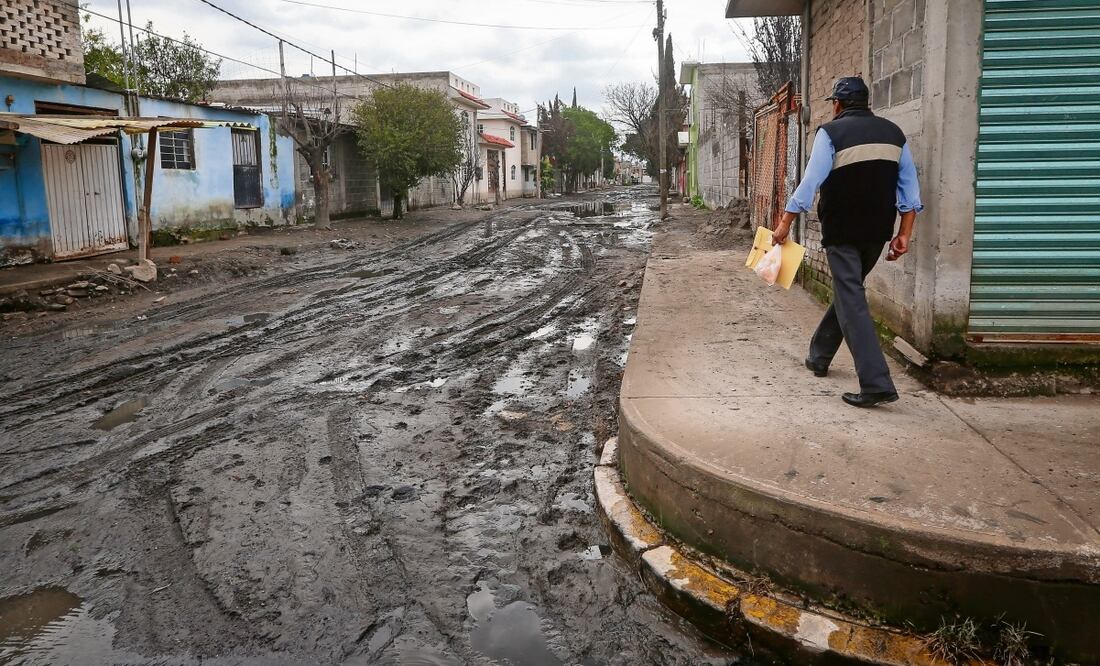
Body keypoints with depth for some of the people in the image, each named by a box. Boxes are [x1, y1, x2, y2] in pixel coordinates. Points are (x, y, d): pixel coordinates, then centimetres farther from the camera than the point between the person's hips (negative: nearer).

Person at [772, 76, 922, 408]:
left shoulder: (831, 132, -6)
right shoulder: (893, 132, 10)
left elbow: (810, 183, -12)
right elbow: (910, 188, 7)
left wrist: (785, 224, -6)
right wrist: (904, 234, 8)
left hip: (842, 231, -6)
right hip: (877, 232, 6)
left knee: (852, 301, -5)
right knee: (847, 291, 22)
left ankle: (877, 384, -13)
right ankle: (818, 356, 37)